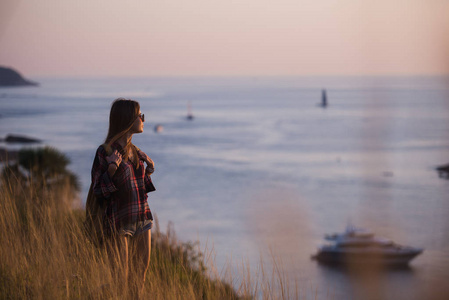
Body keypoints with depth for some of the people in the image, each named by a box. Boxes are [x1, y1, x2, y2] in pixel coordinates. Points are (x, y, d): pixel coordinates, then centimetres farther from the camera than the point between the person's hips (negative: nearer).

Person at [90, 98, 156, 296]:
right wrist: (111, 170, -23)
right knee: (120, 281, -2)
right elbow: (99, 193, -11)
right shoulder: (105, 152, -9)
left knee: (139, 279, 9)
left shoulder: (135, 152, 12)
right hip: (119, 223, -7)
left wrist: (149, 171, 8)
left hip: (142, 220, 7)